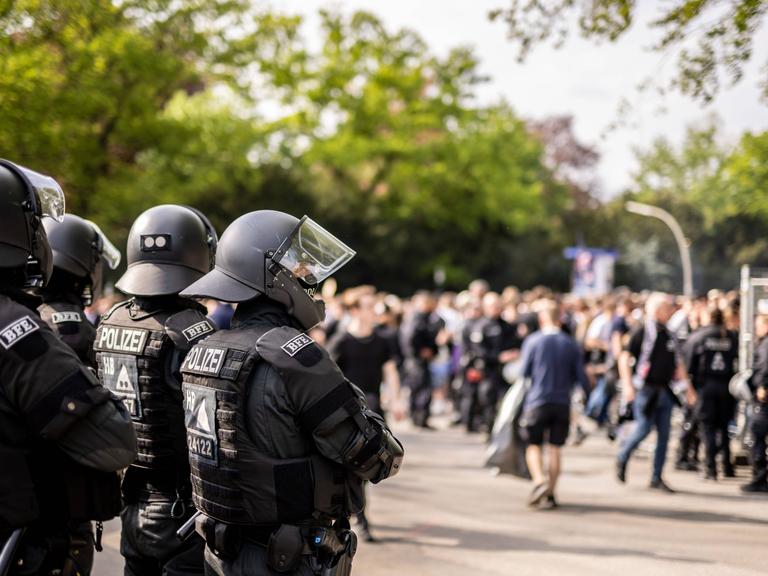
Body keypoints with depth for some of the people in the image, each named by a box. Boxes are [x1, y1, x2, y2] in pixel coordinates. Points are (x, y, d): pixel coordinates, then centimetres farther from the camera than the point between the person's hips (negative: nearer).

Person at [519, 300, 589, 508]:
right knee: (555, 448, 8)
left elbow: (524, 372, -3)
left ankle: (540, 481, -18)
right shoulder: (571, 344, 3)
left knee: (534, 446, 5)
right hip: (562, 403, 2)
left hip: (537, 400, -2)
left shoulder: (532, 341, -3)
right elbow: (582, 378, 1)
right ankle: (551, 493, 6)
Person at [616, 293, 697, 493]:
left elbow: (678, 363, 20)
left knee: (664, 434, 3)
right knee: (643, 428, -9)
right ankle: (622, 459, 18)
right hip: (645, 390, -6)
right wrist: (627, 385, -19)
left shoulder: (668, 335, 12)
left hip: (664, 391, 6)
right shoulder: (642, 332, -8)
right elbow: (625, 358, -11)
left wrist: (688, 387, 16)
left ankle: (656, 478, 9)